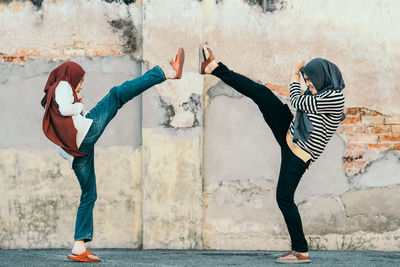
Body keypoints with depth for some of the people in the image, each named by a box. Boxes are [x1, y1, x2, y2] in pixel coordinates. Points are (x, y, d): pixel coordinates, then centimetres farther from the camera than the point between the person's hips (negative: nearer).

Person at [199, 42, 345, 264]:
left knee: (284, 198, -8)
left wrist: (295, 75, 0)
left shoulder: (334, 98, -21)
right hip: (289, 135, 9)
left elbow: (297, 102, -14)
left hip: (298, 156, -9)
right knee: (262, 94, -1)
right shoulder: (321, 94, 8)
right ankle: (214, 68, 4)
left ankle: (301, 252, 1)